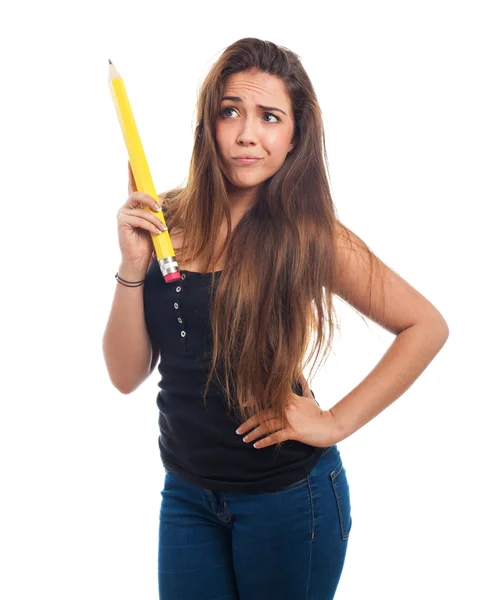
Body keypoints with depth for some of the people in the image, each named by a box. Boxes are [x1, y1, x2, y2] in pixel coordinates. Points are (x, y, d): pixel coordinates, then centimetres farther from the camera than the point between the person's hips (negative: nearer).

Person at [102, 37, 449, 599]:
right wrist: (133, 268, -18)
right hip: (185, 491, 3)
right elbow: (127, 375, -5)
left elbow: (427, 327, -9)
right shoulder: (168, 221, -5)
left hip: (288, 494, -3)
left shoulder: (308, 233, -14)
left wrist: (336, 422, -12)